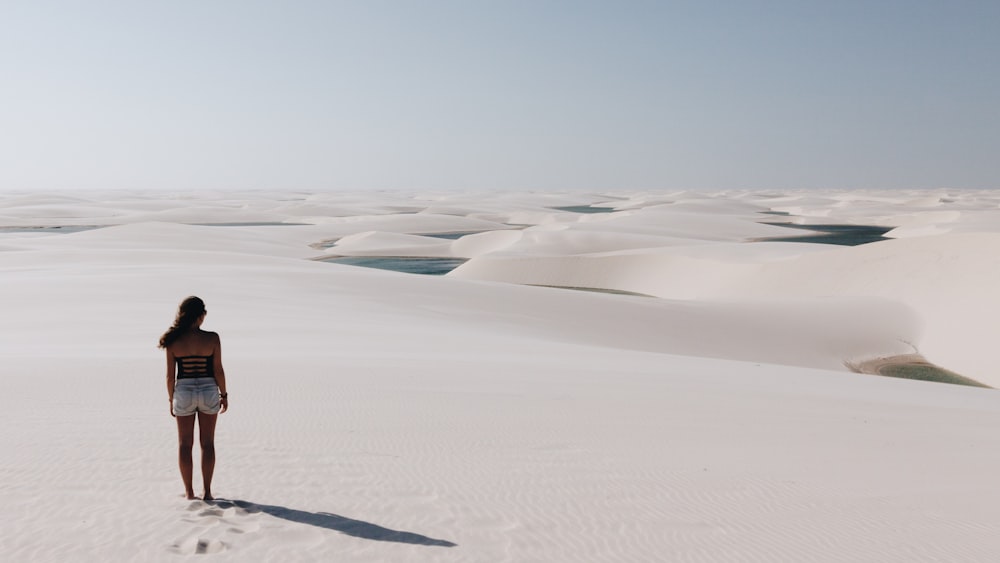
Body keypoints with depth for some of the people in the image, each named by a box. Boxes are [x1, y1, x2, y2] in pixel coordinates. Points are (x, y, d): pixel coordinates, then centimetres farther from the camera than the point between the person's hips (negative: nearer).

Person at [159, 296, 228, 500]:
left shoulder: (173, 341, -7)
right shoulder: (212, 338, -10)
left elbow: (170, 375, -3)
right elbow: (218, 371, -7)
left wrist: (171, 399, 10)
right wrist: (224, 394, 5)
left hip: (183, 392, 1)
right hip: (208, 391, 0)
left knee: (185, 444, 11)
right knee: (207, 443, 9)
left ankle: (189, 491, 14)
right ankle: (207, 491, 11)